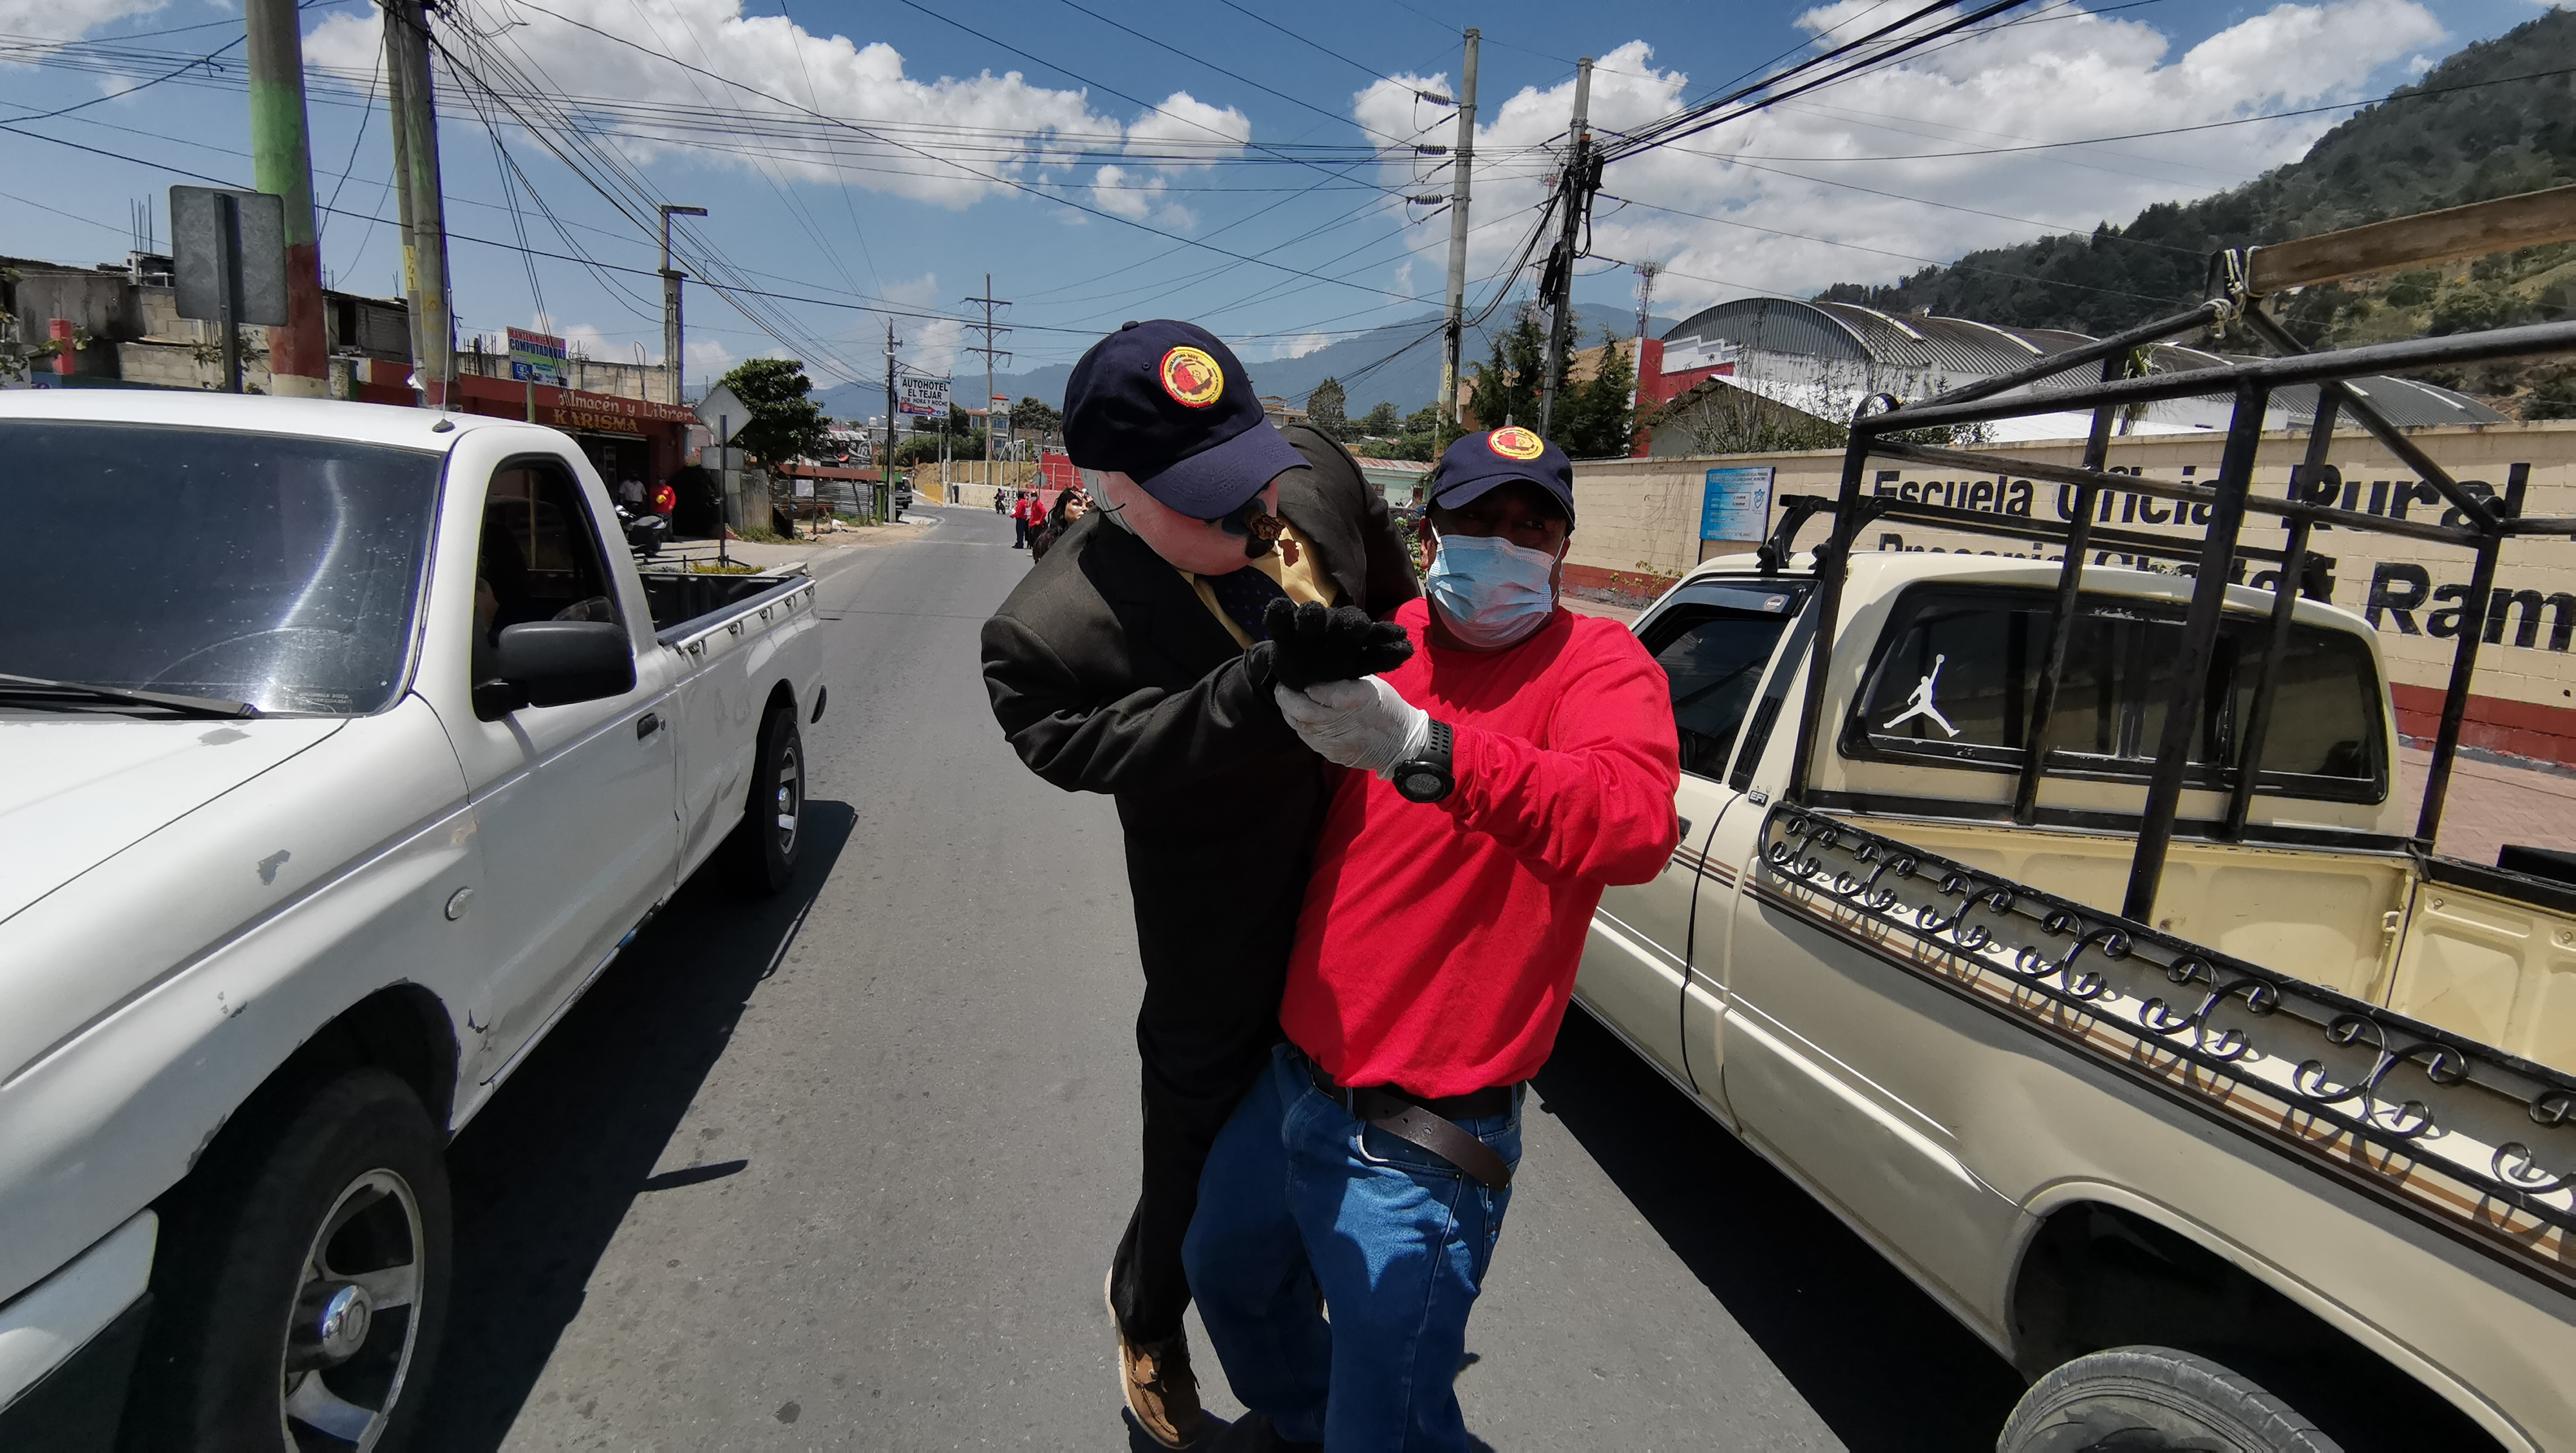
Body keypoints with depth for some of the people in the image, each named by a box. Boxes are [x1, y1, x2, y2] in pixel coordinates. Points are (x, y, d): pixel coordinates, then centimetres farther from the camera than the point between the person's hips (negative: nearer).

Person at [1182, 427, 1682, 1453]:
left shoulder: (1599, 664, -14)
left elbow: (1638, 826, -37)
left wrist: (1420, 748, -45)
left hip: (1415, 1145, -7)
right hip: (1293, 1078, 7)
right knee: (1226, 1271, 30)